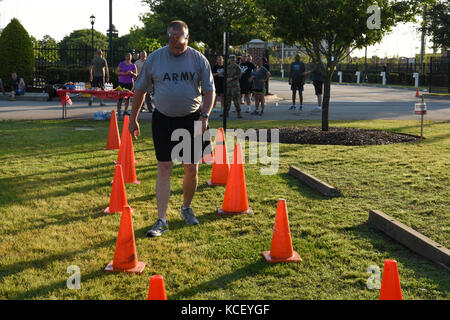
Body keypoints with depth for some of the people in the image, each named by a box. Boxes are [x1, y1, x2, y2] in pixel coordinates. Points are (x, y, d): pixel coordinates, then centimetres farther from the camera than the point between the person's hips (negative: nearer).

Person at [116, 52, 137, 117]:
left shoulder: (133, 65, 7)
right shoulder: (122, 64, 2)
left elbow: (135, 75, 6)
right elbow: (117, 72, -2)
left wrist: (132, 73, -16)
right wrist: (125, 73, -15)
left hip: (130, 83, 2)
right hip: (122, 82, -2)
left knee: (127, 97, 3)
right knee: (120, 96, -5)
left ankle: (126, 111, 10)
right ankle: (118, 110, 4)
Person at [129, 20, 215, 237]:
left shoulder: (199, 60, 0)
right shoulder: (154, 59, 1)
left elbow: (209, 90, 1)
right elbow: (140, 89, 8)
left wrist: (204, 116, -14)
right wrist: (133, 119, 8)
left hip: (191, 120, 1)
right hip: (163, 119, 0)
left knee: (192, 170, 6)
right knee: (164, 169, -4)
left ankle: (186, 208, 30)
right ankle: (161, 220, 0)